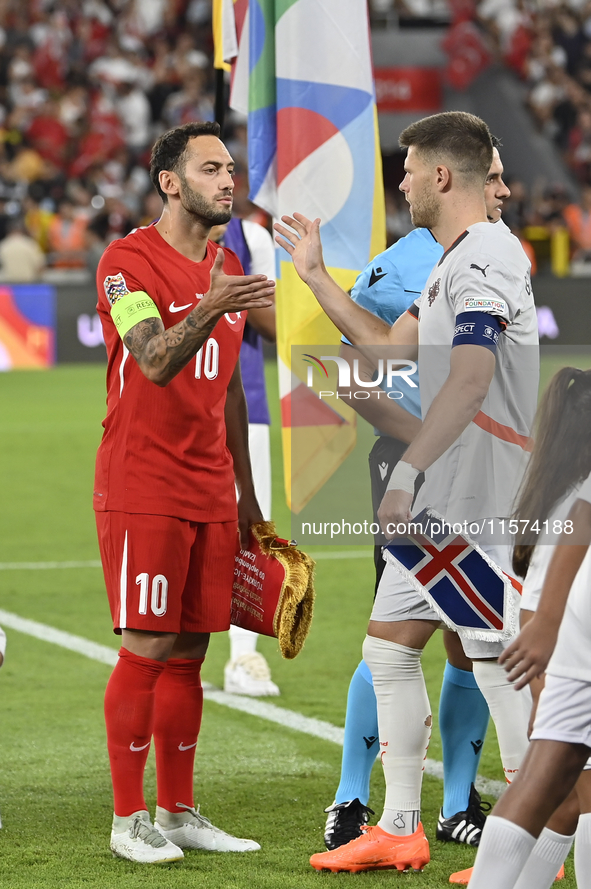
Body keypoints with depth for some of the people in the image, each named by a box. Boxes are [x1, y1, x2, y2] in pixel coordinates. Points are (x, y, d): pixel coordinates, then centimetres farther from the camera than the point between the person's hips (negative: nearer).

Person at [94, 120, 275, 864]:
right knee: (147, 649, -6)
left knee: (189, 652, 8)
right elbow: (155, 362, -23)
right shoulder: (127, 261, -8)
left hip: (210, 493, 7)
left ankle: (177, 812, 14)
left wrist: (245, 493, 19)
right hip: (141, 490, -7)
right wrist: (211, 307, -39)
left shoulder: (227, 268, 14)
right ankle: (129, 819, 0)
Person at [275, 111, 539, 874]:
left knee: (499, 664, -8)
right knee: (388, 648, 12)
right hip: (438, 502, 11)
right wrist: (315, 276, 26)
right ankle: (399, 831, 19)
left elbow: (468, 384, -25)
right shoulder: (455, 262, 18)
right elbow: (389, 346, 26)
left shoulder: (487, 256, -15)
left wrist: (407, 475, -28)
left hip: (482, 505, -11)